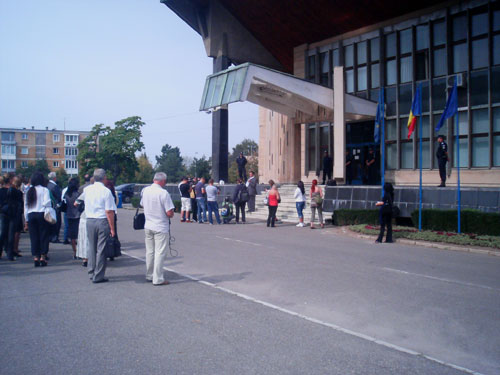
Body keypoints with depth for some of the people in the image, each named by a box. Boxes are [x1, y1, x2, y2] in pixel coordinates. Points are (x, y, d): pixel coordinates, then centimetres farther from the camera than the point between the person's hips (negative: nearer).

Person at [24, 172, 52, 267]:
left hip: (31, 216, 4)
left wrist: (26, 221, 15)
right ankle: (43, 257, 1)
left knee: (34, 238, 7)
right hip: (42, 215, -4)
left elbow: (26, 206, 11)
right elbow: (47, 203, -16)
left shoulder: (29, 191, 11)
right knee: (43, 236, 3)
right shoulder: (44, 190, -4)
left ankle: (35, 257, 5)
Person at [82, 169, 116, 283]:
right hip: (102, 222, -5)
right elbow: (109, 211, -14)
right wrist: (112, 228, -11)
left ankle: (92, 273, 24)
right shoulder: (106, 191, -12)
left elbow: (81, 198, 27)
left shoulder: (87, 189, 4)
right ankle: (98, 276, 4)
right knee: (101, 249, 1)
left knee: (92, 247, 16)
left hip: (89, 221, 5)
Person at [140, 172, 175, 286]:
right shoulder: (163, 193, -18)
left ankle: (149, 276, 27)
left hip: (148, 226, 6)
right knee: (159, 253, 0)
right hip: (160, 227, -6)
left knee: (149, 252, 16)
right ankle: (158, 279, 3)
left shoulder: (145, 190, 0)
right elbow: (169, 213, -18)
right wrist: (171, 214, 4)